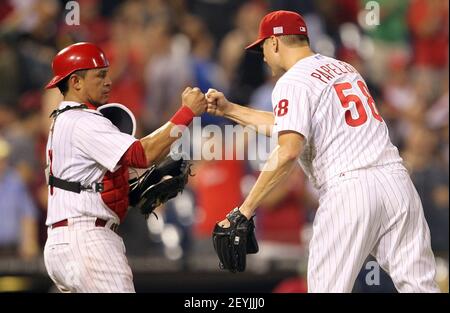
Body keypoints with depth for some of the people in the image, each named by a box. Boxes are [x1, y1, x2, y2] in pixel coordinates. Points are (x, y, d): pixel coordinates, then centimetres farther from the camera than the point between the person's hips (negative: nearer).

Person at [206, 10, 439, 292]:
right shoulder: (345, 68, 25)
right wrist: (229, 110, 38)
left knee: (327, 288, 0)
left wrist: (245, 209, -13)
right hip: (397, 181, 7)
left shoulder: (292, 82, 0)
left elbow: (288, 151, -15)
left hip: (349, 189, -7)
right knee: (420, 286, 1)